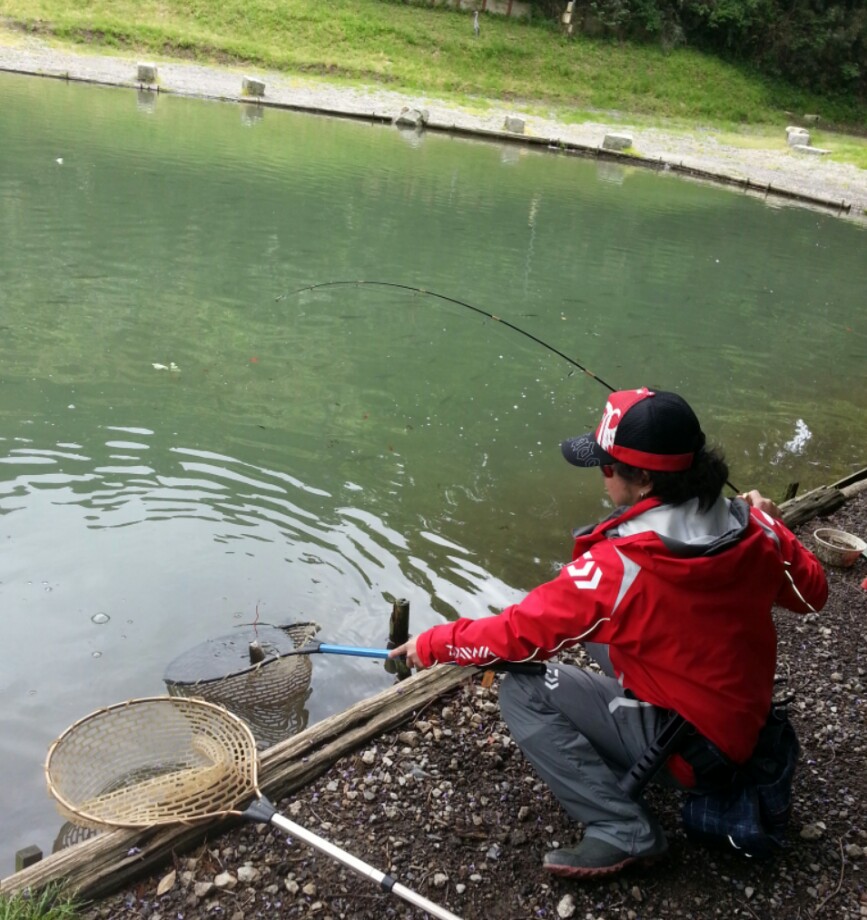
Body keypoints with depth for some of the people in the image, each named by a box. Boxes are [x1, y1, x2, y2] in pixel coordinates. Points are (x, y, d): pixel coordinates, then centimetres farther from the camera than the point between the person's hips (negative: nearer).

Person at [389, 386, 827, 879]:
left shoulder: (616, 567, -29)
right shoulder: (756, 528, -12)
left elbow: (519, 632, -20)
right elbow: (812, 593, 6)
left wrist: (433, 643, -5)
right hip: (747, 724, 8)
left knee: (523, 691, -10)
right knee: (601, 627, 19)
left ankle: (625, 831, -10)